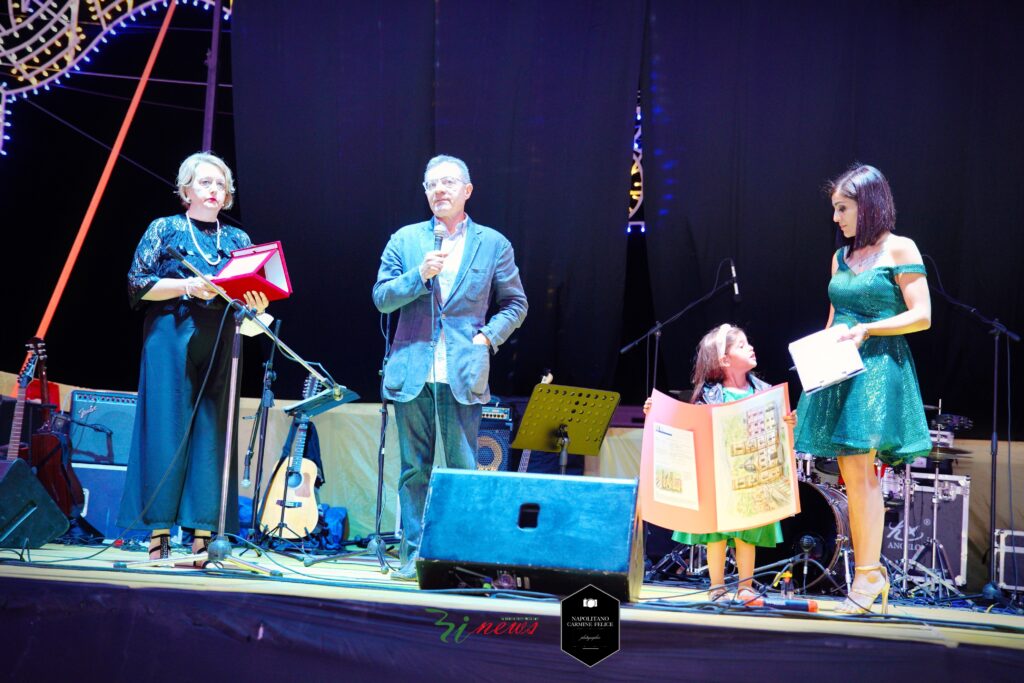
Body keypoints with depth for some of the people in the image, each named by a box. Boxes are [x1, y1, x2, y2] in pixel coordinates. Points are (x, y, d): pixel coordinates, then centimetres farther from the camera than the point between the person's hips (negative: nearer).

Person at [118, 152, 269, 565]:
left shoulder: (237, 239, 17)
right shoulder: (165, 229, 7)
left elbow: (255, 293, 12)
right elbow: (138, 284, -1)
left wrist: (256, 302, -11)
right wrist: (187, 286, -14)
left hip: (220, 343, 3)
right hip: (170, 339, -3)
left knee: (212, 432, -1)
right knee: (166, 429, -6)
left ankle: (203, 535, 0)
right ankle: (159, 534, -3)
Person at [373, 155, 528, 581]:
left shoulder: (493, 244, 7)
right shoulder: (405, 240, 9)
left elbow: (515, 304, 12)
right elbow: (381, 298, 5)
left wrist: (489, 337, -4)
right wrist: (420, 275, -11)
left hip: (464, 374, -1)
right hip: (412, 370, 1)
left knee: (464, 469, -1)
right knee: (414, 469, 6)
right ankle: (413, 556, 14)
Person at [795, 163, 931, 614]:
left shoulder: (899, 249, -2)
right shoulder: (842, 256, 17)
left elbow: (921, 316, -8)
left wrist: (866, 329, -15)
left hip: (878, 367, -7)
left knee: (859, 469, -13)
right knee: (851, 475, 5)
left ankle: (868, 573, -7)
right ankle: (869, 573, 10)